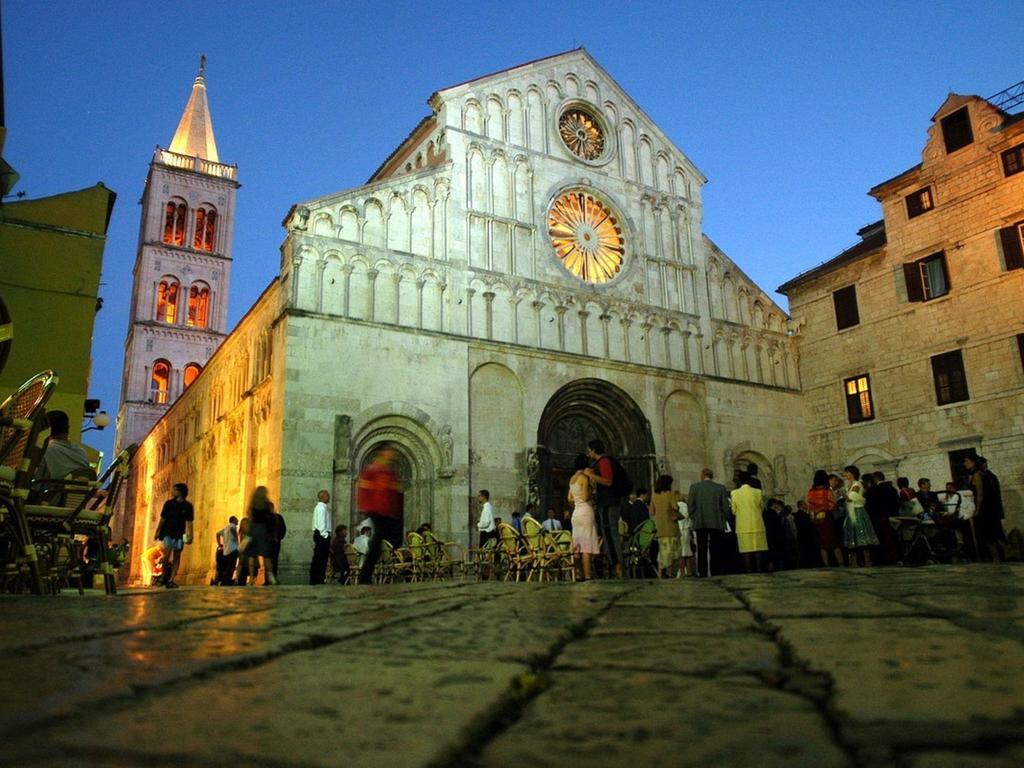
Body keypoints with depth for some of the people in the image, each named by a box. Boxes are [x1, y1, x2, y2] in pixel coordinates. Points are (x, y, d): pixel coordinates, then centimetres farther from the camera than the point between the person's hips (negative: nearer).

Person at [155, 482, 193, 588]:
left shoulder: (187, 506, 0)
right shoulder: (168, 503, 2)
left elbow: (189, 522, 2)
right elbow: (162, 519, 7)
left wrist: (190, 535, -6)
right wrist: (157, 531, 5)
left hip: (179, 534, 1)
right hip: (168, 532, -1)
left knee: (176, 557, -1)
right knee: (167, 553, -16)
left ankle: (171, 580, 2)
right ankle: (165, 574, 7)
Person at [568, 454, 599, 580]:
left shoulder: (572, 478, 14)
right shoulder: (585, 477, -9)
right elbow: (585, 497, -18)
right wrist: (594, 494, 0)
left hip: (576, 512, 8)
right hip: (586, 512, -8)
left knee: (579, 546, 7)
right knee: (587, 546, -9)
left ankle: (581, 575, 8)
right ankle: (587, 576, -12)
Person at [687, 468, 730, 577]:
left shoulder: (694, 487, 2)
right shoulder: (720, 487, 3)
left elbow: (690, 505, -2)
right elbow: (725, 506, 1)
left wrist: (693, 519, 9)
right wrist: (723, 520, 12)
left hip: (700, 523, 0)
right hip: (717, 523, 0)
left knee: (702, 549, 2)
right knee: (716, 550, 4)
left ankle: (702, 573, -2)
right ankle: (716, 573, 2)